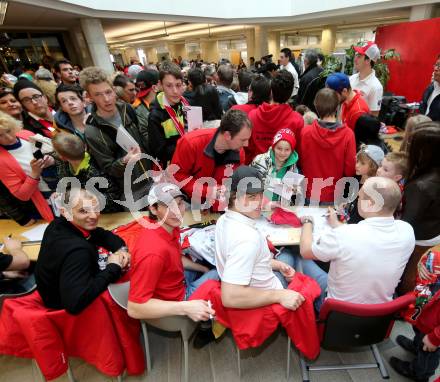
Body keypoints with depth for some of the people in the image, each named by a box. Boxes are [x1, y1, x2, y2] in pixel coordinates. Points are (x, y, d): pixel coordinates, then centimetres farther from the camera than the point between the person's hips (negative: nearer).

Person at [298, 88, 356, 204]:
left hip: (309, 194, 1)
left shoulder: (306, 132, -15)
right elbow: (350, 169, -8)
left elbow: (300, 162, -2)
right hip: (334, 196, 0)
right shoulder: (348, 134, -17)